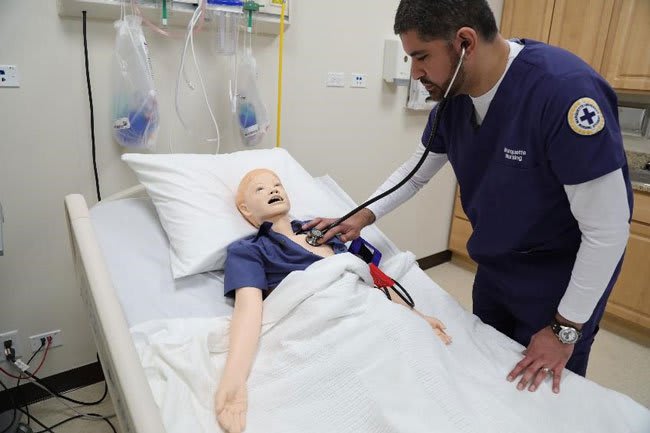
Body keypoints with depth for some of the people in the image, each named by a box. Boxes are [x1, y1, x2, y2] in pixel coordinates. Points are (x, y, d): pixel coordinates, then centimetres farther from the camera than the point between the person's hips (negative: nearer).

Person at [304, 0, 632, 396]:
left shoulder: (565, 90, -31)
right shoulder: (453, 94, -9)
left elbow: (607, 228, -26)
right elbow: (418, 170, 7)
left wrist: (566, 329, -18)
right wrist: (363, 217, -3)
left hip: (562, 277, -6)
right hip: (495, 265, 6)